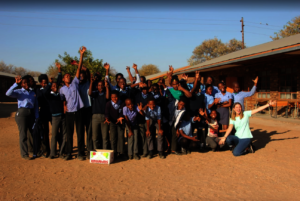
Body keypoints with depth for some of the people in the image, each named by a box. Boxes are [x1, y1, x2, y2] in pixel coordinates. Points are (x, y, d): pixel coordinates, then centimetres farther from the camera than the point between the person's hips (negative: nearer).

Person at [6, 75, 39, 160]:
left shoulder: (33, 93, 16)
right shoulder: (19, 92, 2)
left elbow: (36, 106, 13)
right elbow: (8, 93, -18)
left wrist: (37, 117, 5)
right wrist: (16, 84, -24)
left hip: (31, 114, 5)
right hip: (22, 113, -5)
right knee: (23, 134, -3)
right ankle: (24, 154, 6)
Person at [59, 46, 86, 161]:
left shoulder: (75, 83, 4)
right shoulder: (62, 89, 8)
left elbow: (79, 69, -2)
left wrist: (81, 55, -7)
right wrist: (64, 105, 2)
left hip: (78, 111, -1)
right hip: (69, 112, 2)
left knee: (80, 133, 2)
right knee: (69, 134, 7)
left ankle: (81, 154, 10)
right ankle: (68, 153, 16)